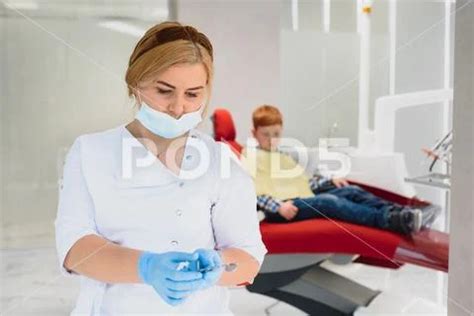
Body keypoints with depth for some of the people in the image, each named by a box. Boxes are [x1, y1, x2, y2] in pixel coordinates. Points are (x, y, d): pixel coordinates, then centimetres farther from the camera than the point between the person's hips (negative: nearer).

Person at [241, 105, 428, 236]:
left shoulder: (284, 155, 29)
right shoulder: (251, 156, 5)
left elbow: (303, 180, 30)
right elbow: (253, 192, -7)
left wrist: (330, 180, 14)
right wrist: (278, 206, -21)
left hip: (305, 200, 8)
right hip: (281, 208, -8)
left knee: (351, 190, -10)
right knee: (328, 201, -31)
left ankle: (396, 212, -23)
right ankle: (389, 221, -43)